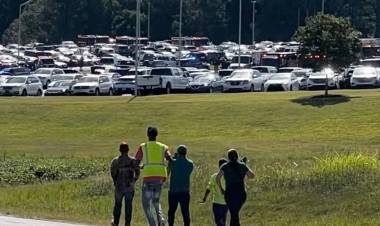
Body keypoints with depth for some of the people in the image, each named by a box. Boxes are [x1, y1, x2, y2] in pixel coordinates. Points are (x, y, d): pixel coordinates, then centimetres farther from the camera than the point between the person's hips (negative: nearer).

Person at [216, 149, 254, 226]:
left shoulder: (225, 166, 1)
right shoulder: (242, 165, 5)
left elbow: (218, 177, -12)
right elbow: (252, 176, 13)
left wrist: (221, 189, 0)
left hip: (229, 194, -2)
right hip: (241, 193, 2)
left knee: (234, 215, 3)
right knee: (234, 213, 20)